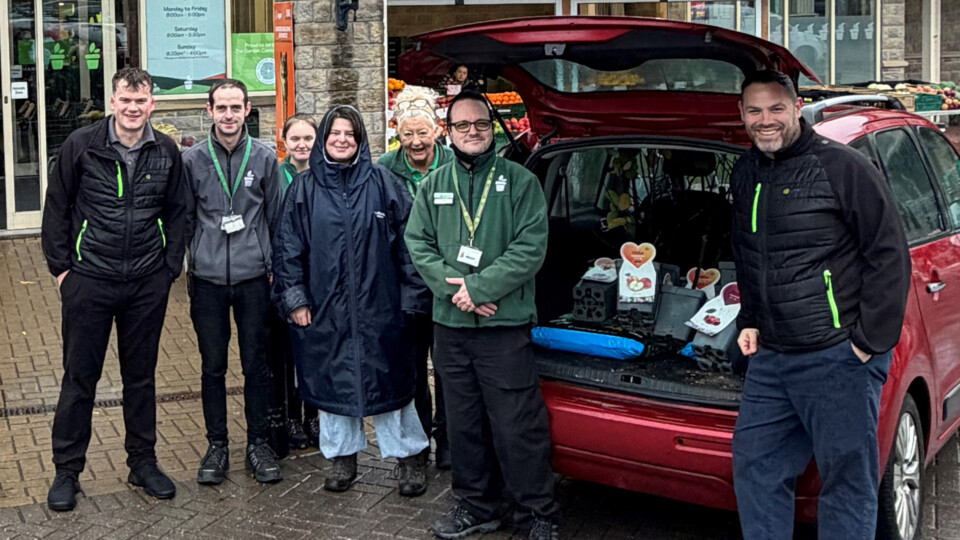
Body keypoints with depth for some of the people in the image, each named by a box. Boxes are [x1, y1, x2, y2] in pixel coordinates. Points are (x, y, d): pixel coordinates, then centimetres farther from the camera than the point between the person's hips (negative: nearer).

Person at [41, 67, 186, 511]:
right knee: (79, 377, 6)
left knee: (141, 375, 12)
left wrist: (170, 269, 4)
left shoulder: (166, 152, 2)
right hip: (89, 280, -2)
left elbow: (175, 214, 9)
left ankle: (142, 462, 25)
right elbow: (56, 208, 1)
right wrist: (60, 266, -2)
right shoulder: (81, 145, -5)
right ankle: (66, 471, 18)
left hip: (147, 284, 2)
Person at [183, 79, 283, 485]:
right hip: (207, 280, 0)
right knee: (212, 366, 7)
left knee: (256, 364, 6)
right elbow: (185, 218, 8)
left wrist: (271, 262, 7)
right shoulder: (192, 159, 0)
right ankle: (216, 445, 19)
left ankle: (258, 443, 19)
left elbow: (275, 216, 9)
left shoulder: (264, 158, 2)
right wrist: (201, 254, 5)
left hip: (254, 278, 0)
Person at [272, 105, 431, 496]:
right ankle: (342, 457, 25)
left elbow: (406, 240, 3)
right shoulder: (304, 188, 5)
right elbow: (287, 248, 6)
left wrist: (411, 296, 0)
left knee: (388, 379, 4)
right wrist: (294, 299, -1)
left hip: (378, 305, -1)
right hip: (324, 307, 1)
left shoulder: (383, 183, 3)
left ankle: (408, 456, 18)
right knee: (332, 381, 9)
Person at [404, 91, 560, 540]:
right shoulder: (433, 186, 12)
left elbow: (531, 248, -9)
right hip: (449, 325, 5)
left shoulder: (519, 181, 0)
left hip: (505, 324, -4)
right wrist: (452, 287, -10)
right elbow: (418, 244, 6)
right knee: (463, 424, 13)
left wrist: (480, 287, -15)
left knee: (517, 427, -4)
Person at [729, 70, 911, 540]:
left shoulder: (842, 166, -9)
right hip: (770, 357, 7)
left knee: (847, 481, 1)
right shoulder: (745, 175, 13)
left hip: (839, 357, -7)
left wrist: (871, 340, -11)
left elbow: (890, 254, -9)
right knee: (754, 467, 11)